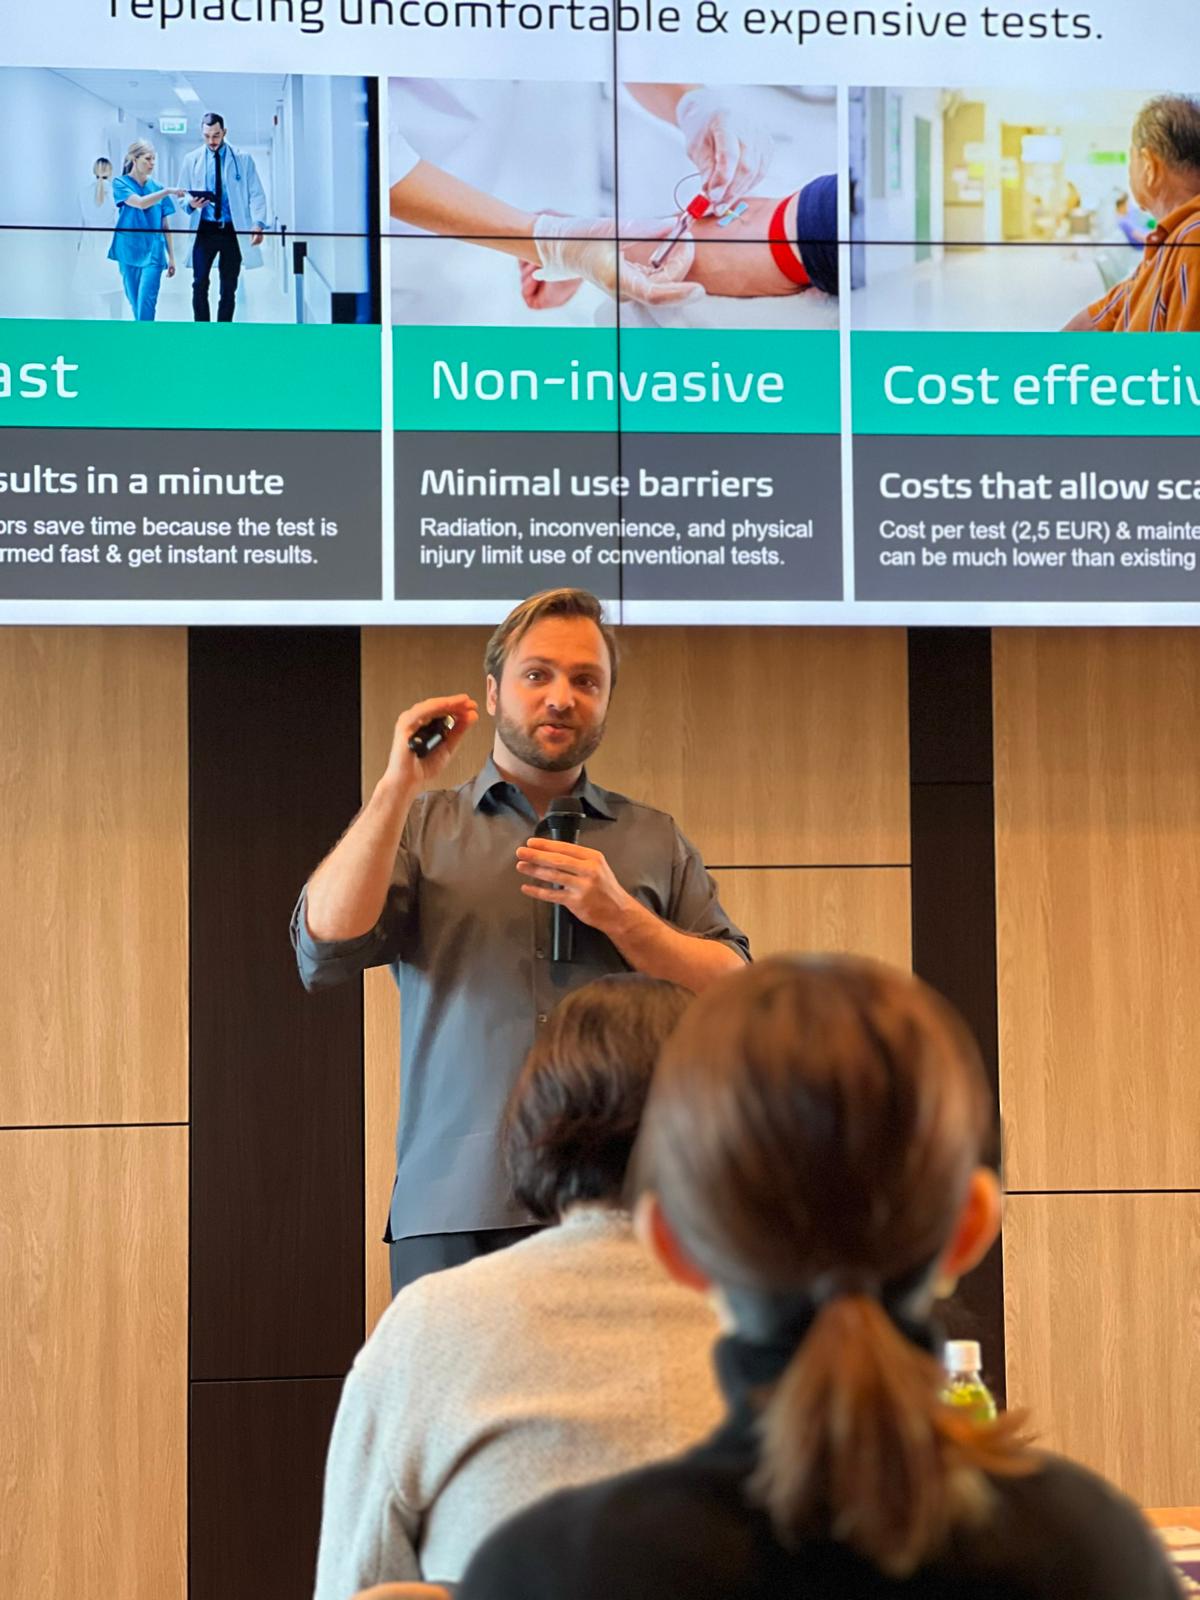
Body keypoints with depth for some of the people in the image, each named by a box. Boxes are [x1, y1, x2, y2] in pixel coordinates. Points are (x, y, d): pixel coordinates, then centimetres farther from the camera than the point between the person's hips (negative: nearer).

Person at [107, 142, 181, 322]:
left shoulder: (157, 188, 8)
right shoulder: (121, 184, 1)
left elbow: (165, 226, 11)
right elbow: (140, 202, -18)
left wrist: (171, 257, 9)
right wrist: (168, 192, -23)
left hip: (152, 252, 1)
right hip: (129, 251, 0)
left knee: (146, 302, -14)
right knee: (135, 304, 7)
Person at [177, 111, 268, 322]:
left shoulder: (243, 159, 3)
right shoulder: (192, 160, 7)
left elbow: (256, 194, 0)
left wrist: (258, 223, -16)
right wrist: (191, 202, -13)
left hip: (232, 231, -1)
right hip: (205, 230, 1)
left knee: (229, 288, 4)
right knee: (200, 285, -7)